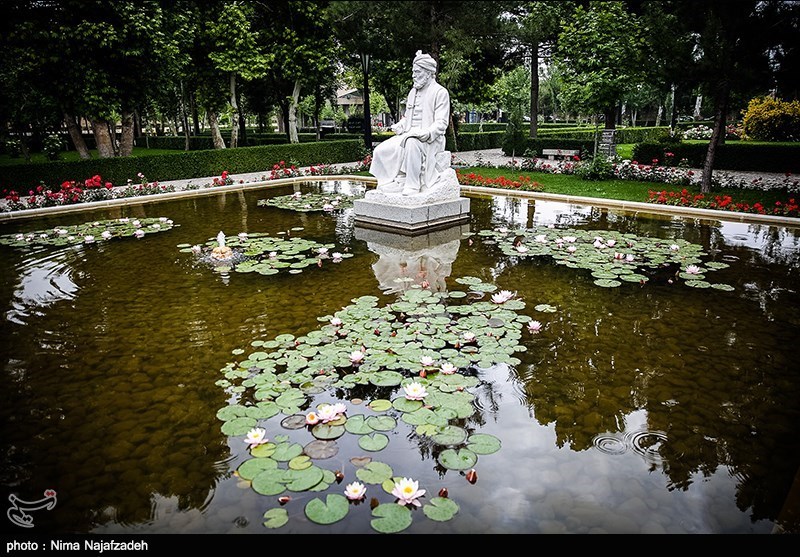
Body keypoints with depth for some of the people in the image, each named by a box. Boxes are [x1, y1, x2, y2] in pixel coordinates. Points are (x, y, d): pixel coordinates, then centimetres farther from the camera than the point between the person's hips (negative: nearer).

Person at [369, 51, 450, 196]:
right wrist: (399, 126, 5)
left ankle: (413, 185, -36)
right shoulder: (413, 92, 20)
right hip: (408, 136, 8)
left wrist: (427, 133, -28)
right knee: (380, 150, -11)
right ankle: (397, 182, -9)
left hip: (430, 140, -8)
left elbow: (441, 123, -11)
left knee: (411, 143, -41)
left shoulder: (440, 92, -4)